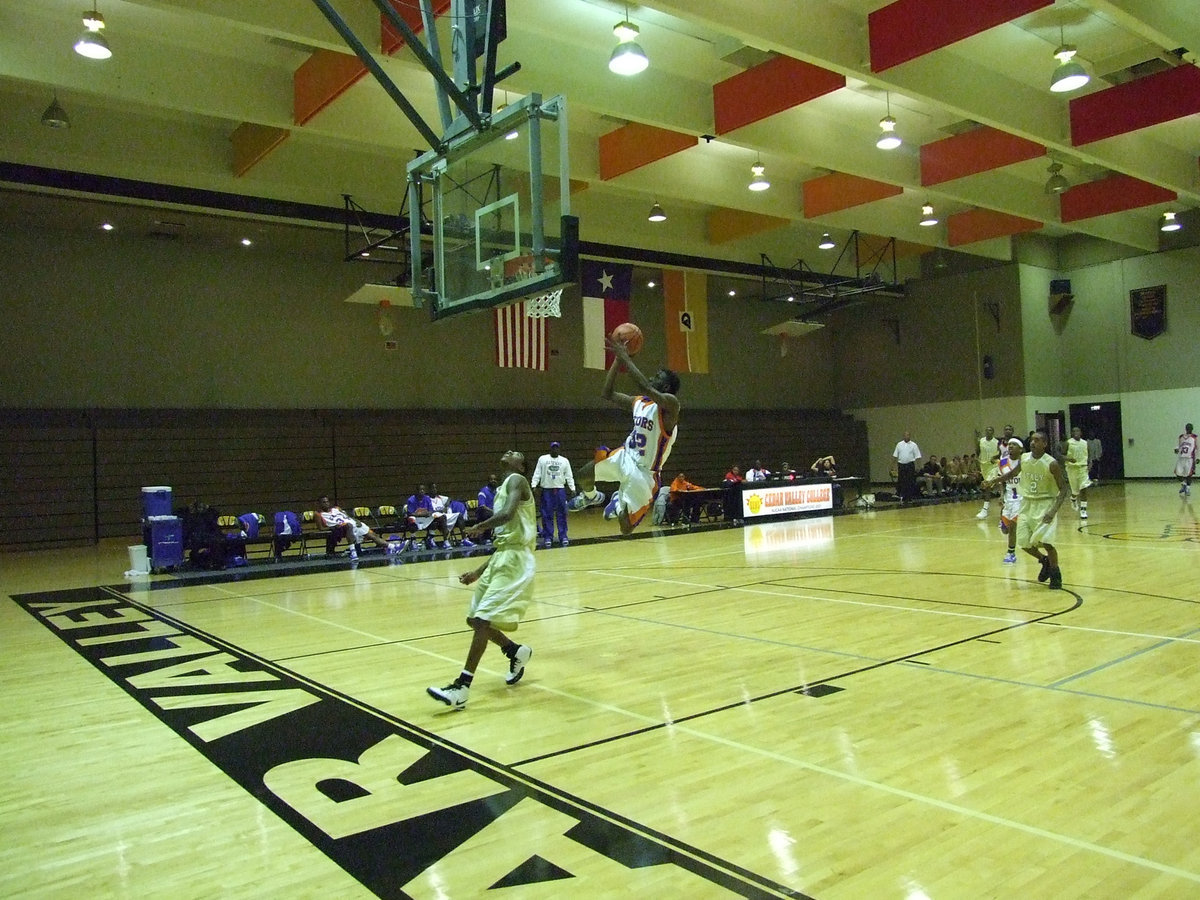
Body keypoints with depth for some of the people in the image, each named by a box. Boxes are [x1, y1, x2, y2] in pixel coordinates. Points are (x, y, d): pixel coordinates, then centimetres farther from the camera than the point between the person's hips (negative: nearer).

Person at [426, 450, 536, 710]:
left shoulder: (517, 481, -5)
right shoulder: (503, 490, 22)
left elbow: (507, 514, -26)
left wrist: (479, 527, -9)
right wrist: (479, 572, 20)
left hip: (515, 561, -10)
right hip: (502, 557, 10)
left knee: (482, 620, -15)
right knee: (474, 619, 13)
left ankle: (461, 688, -16)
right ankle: (517, 652, 31)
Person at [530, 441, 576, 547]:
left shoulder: (565, 461, 8)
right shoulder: (542, 459, 5)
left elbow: (569, 476, 7)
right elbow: (537, 474, 2)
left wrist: (572, 488, -1)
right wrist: (534, 486, -9)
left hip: (560, 490, 1)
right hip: (546, 490, -1)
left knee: (562, 515, 1)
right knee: (547, 515, 1)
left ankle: (563, 537, 8)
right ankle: (548, 537, 8)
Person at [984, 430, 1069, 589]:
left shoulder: (1051, 463, -18)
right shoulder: (1023, 458, -3)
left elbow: (1064, 488, -14)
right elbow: (1013, 473, 19)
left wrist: (1054, 510, -26)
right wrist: (996, 481, 7)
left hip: (1045, 504, -5)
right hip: (1027, 503, 5)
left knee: (1045, 541, -17)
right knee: (1024, 542, 5)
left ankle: (1055, 574, 6)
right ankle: (1045, 561, 33)